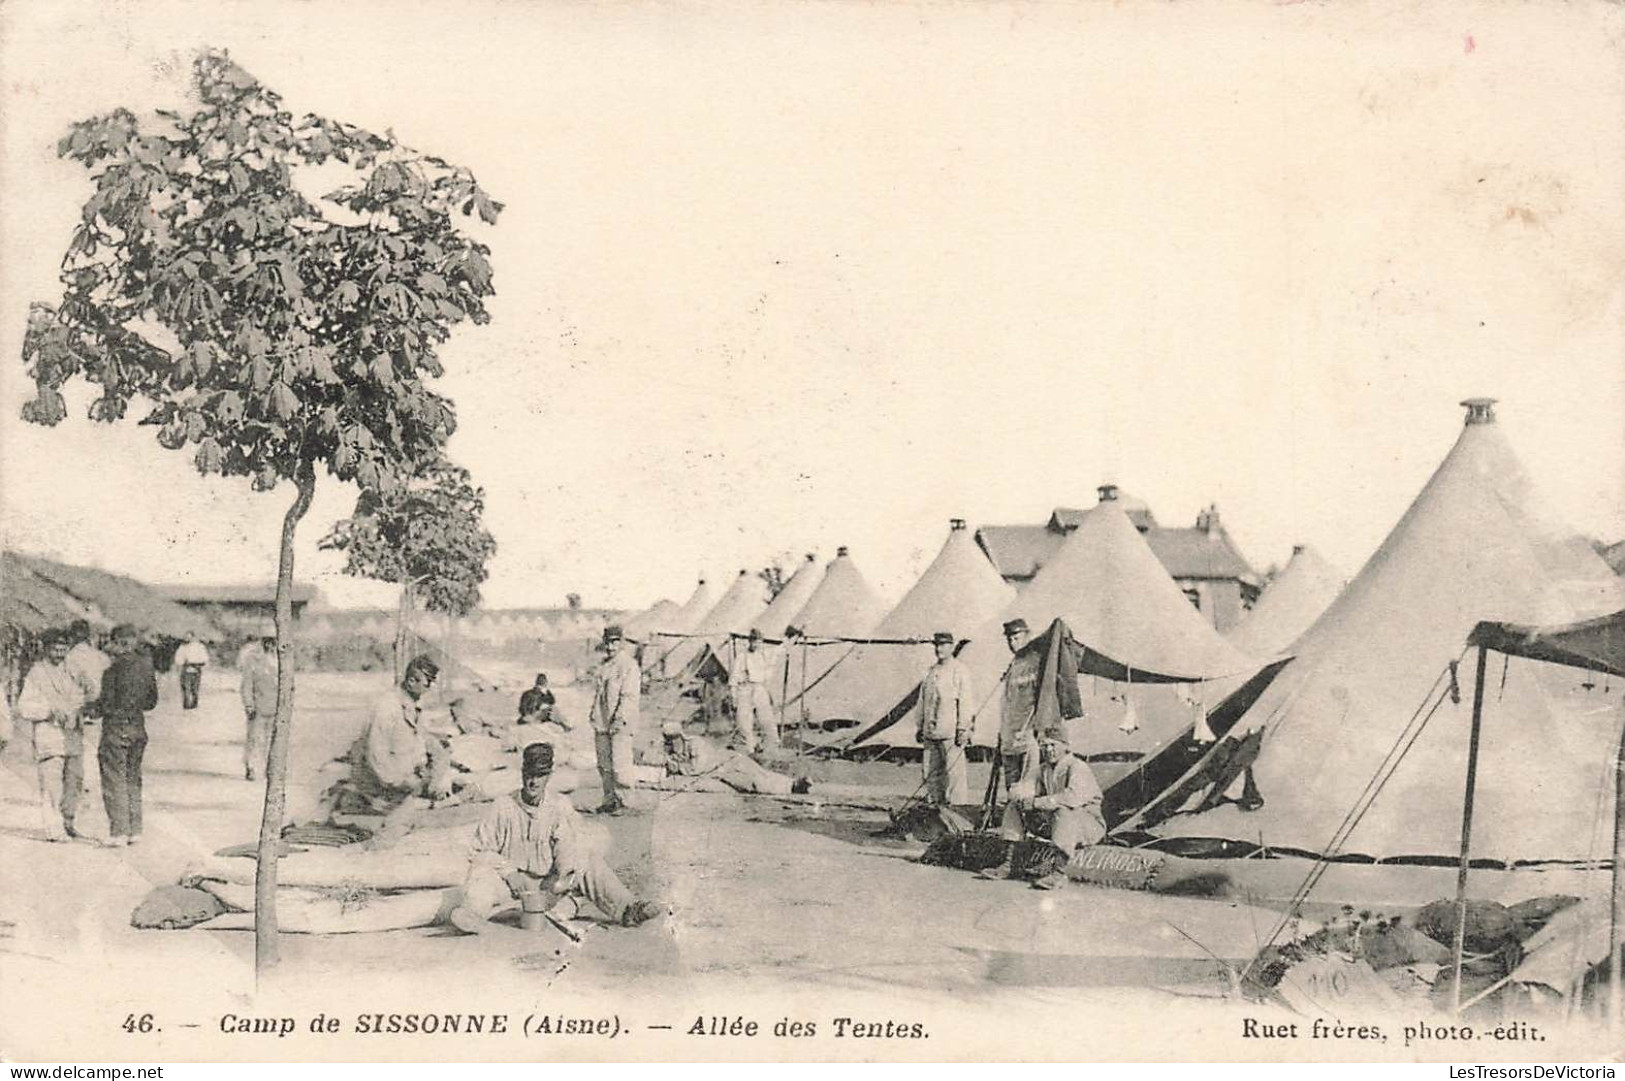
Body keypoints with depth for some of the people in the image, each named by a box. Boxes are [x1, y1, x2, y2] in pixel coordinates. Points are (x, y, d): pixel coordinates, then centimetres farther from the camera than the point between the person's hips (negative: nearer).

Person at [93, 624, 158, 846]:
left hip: (116, 727, -6)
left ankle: (119, 832, 0)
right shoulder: (145, 666, 4)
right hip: (138, 726, 7)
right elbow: (152, 700, 11)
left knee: (114, 781, 1)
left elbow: (107, 703, -15)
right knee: (133, 779, 15)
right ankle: (134, 830, 17)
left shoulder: (114, 670, -16)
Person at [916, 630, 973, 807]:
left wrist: (962, 729, -13)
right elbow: (922, 701, 21)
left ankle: (958, 805, -8)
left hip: (950, 731, -6)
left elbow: (965, 701, -6)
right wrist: (920, 726, 16)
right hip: (930, 731, 6)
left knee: (954, 771, -8)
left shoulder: (959, 671, -1)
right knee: (931, 772, 7)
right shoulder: (930, 672, 18)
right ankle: (934, 804, 14)